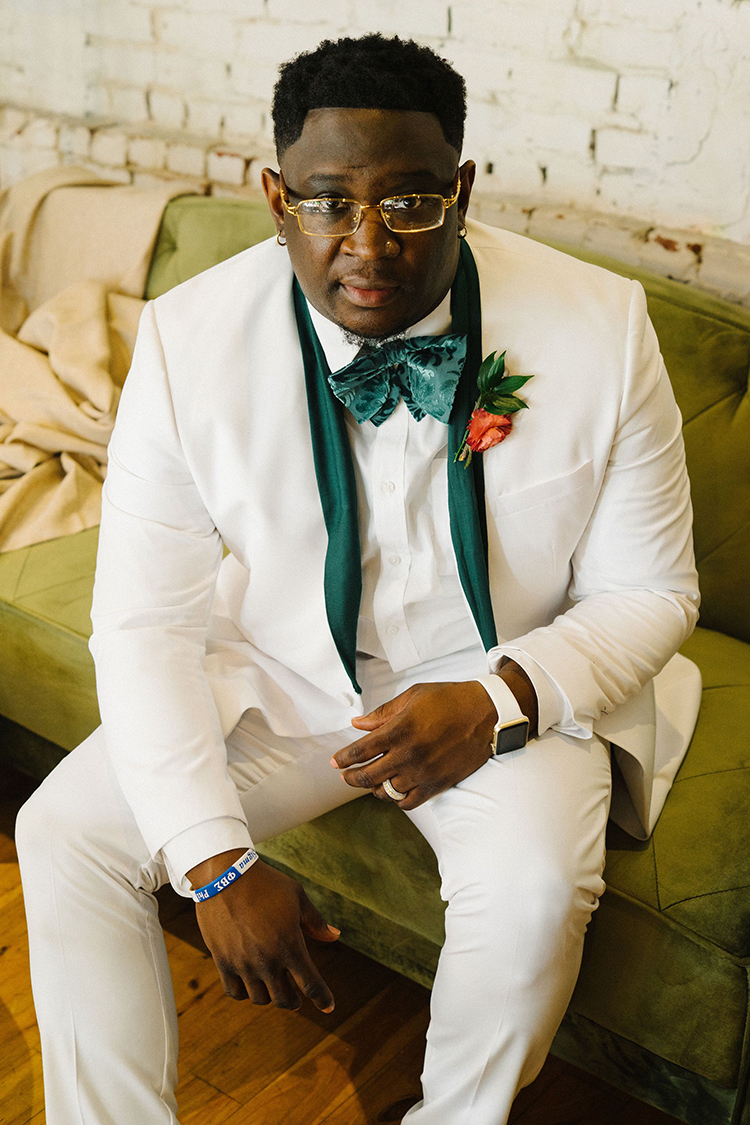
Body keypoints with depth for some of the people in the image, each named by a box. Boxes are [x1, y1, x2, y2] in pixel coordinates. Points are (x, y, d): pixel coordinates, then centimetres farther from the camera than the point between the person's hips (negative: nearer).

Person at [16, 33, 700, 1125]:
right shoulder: (189, 339, -15)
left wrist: (501, 699, -26)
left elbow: (649, 592, -7)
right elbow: (147, 623, -13)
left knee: (535, 889, -28)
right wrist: (218, 860, -21)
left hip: (501, 685, -1)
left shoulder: (601, 328, -16)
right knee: (65, 834, -14)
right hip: (277, 674, 2)